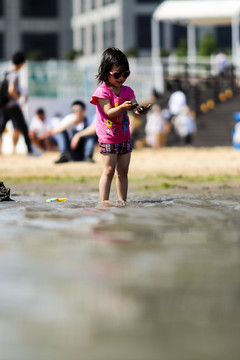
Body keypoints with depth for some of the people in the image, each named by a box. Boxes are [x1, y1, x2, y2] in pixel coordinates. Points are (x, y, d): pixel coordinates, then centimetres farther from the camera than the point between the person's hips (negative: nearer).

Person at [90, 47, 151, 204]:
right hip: (108, 138, -6)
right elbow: (109, 113, -19)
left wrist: (141, 110, -31)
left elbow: (134, 107, -6)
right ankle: (104, 201, -7)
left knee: (123, 171, 9)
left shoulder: (127, 91, 7)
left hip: (124, 137, 6)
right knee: (109, 170, -9)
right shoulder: (103, 91, -10)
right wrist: (123, 107, -37)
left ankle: (123, 200, 15)